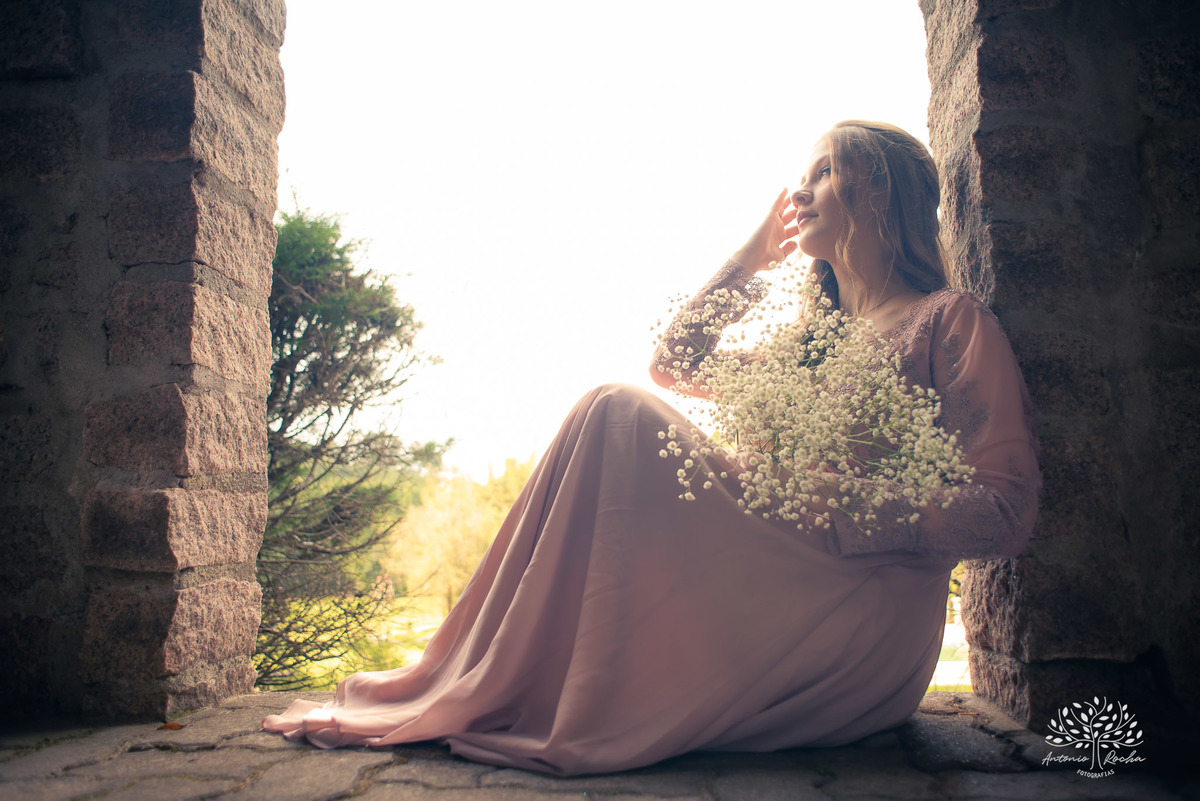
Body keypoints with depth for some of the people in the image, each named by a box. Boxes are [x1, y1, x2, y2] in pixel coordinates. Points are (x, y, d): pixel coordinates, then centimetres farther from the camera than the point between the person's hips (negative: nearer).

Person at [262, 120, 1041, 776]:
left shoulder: (950, 320, 2)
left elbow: (1008, 510, -8)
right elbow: (672, 362, 26)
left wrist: (839, 516, -19)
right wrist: (749, 260, 22)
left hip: (867, 621, -6)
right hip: (773, 595, 7)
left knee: (618, 415, -18)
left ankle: (485, 693, -13)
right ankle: (473, 681, -8)